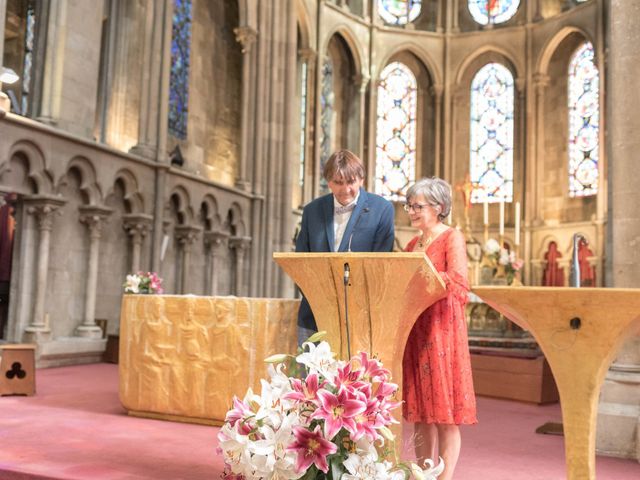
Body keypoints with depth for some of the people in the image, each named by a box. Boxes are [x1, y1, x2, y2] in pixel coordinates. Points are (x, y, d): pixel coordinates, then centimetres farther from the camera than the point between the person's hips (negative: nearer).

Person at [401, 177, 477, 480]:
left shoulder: (452, 238, -2)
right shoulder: (412, 243, 18)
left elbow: (459, 285, -14)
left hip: (441, 327, -6)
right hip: (412, 327, 7)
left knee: (445, 410, -2)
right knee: (420, 408, 9)